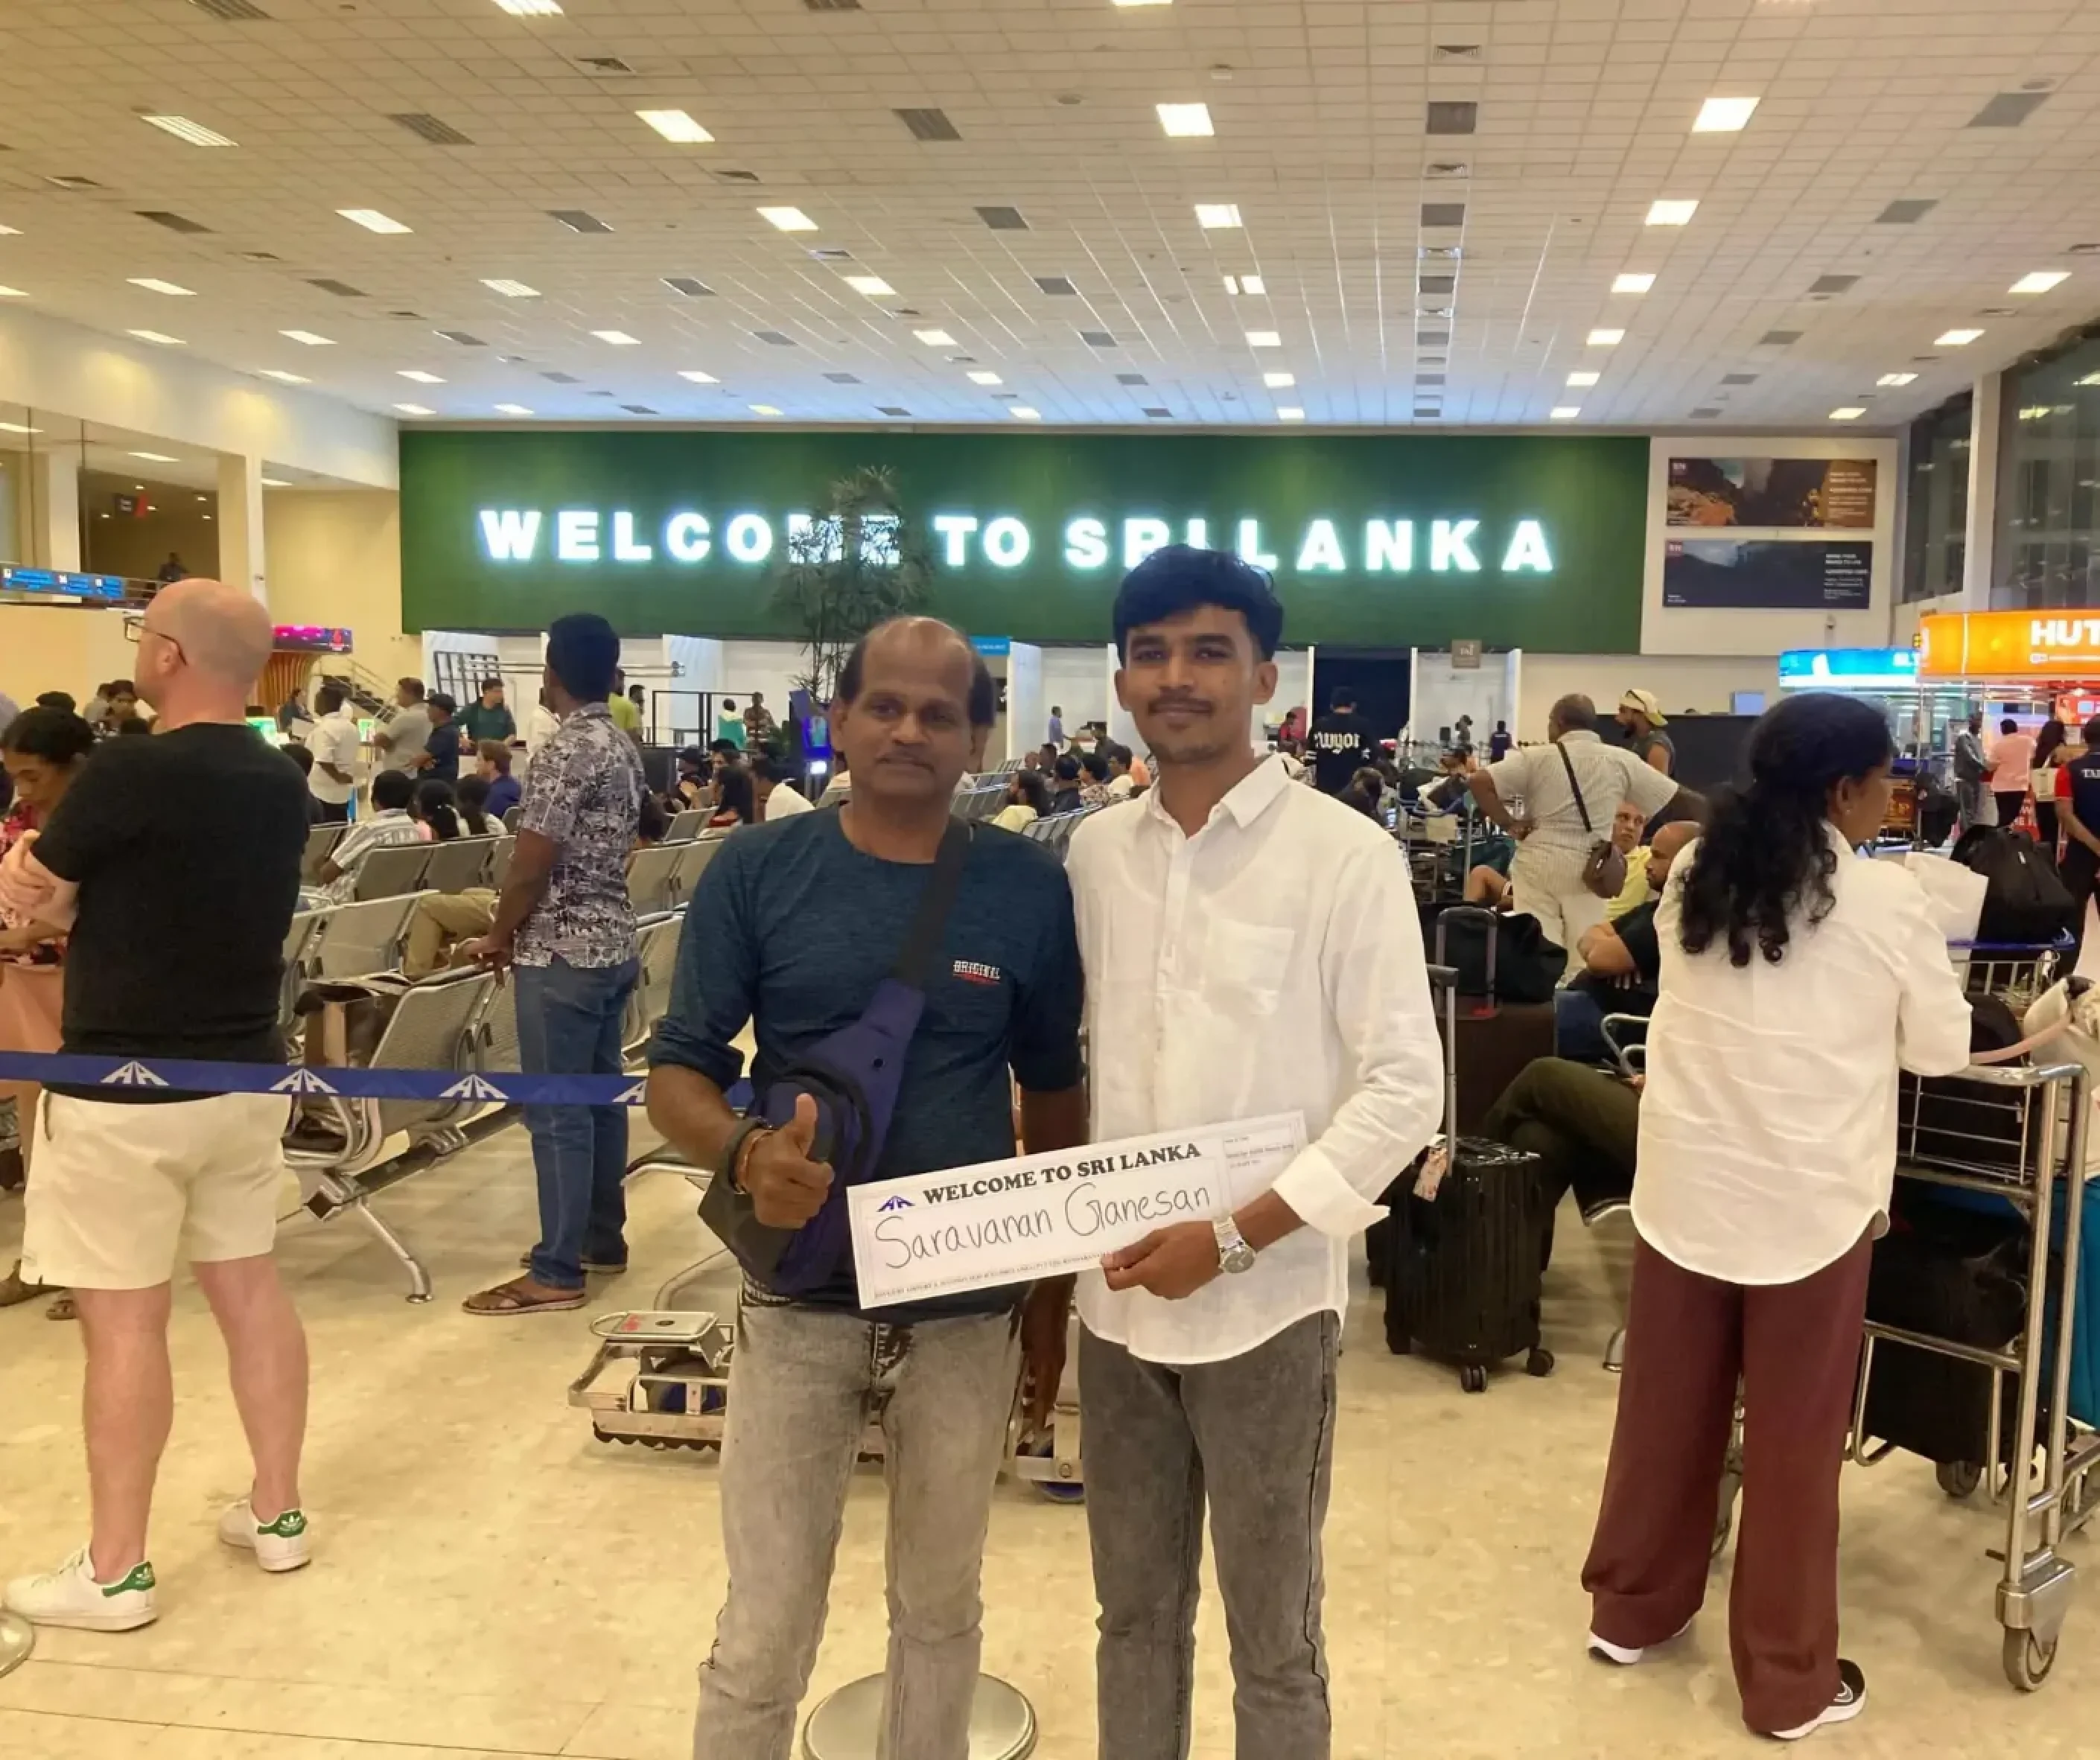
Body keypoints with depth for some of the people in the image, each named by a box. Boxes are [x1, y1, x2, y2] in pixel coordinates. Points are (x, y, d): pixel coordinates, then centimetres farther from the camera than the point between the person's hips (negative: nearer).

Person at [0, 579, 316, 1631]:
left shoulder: (128, 775, -19)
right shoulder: (280, 784, 4)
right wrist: (89, 893, 4)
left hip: (124, 1091, -7)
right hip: (245, 1076, 7)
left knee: (123, 1321, 2)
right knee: (249, 1288, 15)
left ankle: (115, 1571, 12)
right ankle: (277, 1513, 26)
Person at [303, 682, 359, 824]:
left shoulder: (325, 728, -17)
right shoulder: (350, 726, 10)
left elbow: (324, 760, -28)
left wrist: (337, 776, -16)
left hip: (321, 793, -8)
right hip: (343, 793, 8)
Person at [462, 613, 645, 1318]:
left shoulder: (563, 754, -18)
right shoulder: (626, 750, 10)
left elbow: (530, 867, -19)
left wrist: (498, 937, -2)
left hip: (562, 955, -9)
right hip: (613, 943, 9)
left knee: (557, 1112, -4)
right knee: (602, 1096, 16)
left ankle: (557, 1272, 2)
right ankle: (602, 1237, 26)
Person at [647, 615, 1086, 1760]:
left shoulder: (1029, 886, -5)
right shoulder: (756, 871, -7)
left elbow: (1054, 1089, 6)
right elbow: (675, 1071, -4)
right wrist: (743, 1152, -26)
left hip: (969, 1312, 1)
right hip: (798, 1305, -1)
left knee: (939, 1609, 19)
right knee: (762, 1629, 9)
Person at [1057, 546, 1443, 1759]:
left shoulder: (1346, 856, -10)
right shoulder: (1094, 854, 4)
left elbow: (1407, 1089, -12)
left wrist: (1235, 1237, -17)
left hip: (1265, 1303, -4)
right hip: (1117, 1295, 4)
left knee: (1272, 1635, 14)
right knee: (1134, 1611, 20)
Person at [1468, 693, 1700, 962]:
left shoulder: (1535, 758, -2)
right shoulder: (1622, 761, 3)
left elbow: (1477, 782, -13)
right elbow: (1681, 800, 6)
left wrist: (1509, 824, -6)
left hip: (1537, 864, -1)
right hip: (1589, 870, 1)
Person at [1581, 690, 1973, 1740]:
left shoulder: (1694, 877, 1)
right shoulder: (1884, 899, -12)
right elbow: (1941, 1049, 2)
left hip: (1687, 1184, 4)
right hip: (1810, 1200, -4)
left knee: (1668, 1408, 17)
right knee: (1794, 1437, 9)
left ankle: (1630, 1609, 33)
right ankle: (1788, 1680, 23)